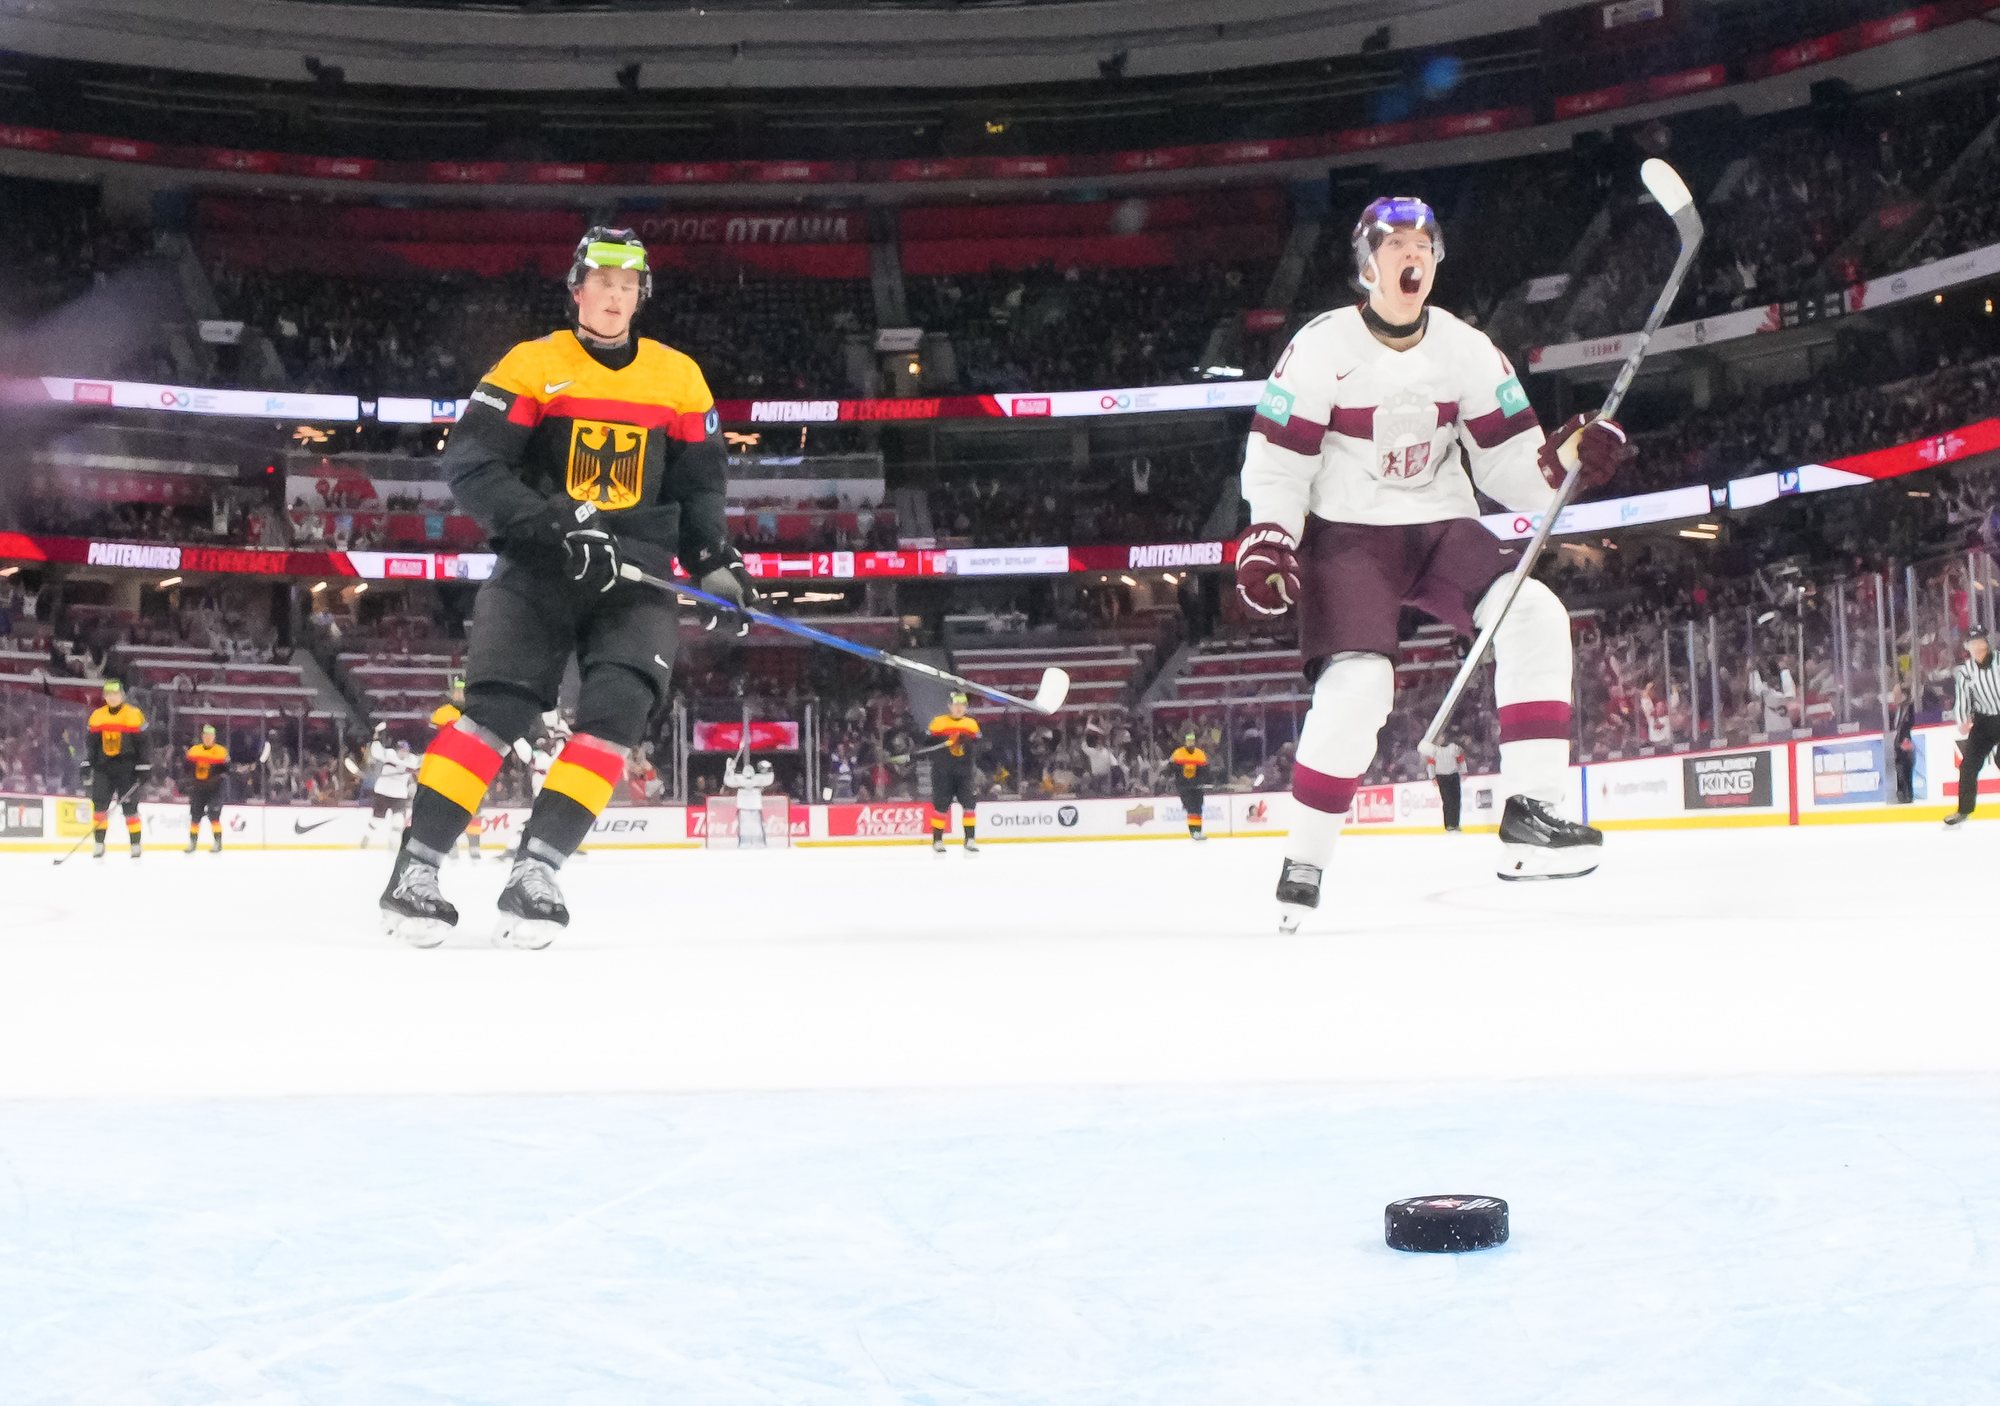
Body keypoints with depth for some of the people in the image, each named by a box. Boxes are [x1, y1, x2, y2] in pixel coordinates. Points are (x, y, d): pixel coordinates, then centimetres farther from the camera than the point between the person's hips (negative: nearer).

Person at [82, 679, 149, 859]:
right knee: (99, 804, -3)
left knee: (130, 807, -3)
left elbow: (144, 743, -5)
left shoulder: (134, 715, -6)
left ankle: (135, 845, 5)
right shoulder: (96, 716, 6)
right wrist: (87, 764, 6)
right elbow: (91, 743, 14)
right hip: (103, 768, 4)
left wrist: (144, 768, -9)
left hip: (127, 769, -4)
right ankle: (99, 844, 5)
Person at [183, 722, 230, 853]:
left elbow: (226, 769, -7)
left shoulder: (221, 751, -4)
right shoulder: (193, 750, 7)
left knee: (214, 815, -12)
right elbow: (187, 768, 15)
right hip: (197, 789, 4)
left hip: (214, 789, -4)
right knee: (195, 816, 6)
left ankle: (218, 842, -7)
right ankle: (192, 842, 17)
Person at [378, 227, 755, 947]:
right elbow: (469, 466, -8)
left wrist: (714, 561, 0)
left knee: (616, 711, -16)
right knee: (497, 706, -15)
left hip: (634, 576, 3)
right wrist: (554, 523, -21)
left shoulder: (679, 377, 10)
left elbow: (700, 484, 17)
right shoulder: (530, 366, 0)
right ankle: (414, 871, -9)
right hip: (537, 567, -3)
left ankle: (534, 871, -14)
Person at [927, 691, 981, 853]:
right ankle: (937, 840, 10)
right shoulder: (938, 723, -2)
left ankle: (970, 839, 4)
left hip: (964, 773, 3)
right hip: (943, 773, -3)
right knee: (941, 805, -1)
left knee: (970, 803, -3)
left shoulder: (972, 724, 8)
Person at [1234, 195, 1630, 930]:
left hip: (1441, 528, 4)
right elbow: (1277, 461, -8)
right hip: (1347, 534, -4)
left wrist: (1570, 454, -17)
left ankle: (1530, 814, -20)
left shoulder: (1468, 350, 1)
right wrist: (1266, 542, -22)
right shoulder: (1321, 347, -9)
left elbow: (1509, 462, 3)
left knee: (1533, 615, -21)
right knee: (1358, 684, -23)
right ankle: (1303, 862, -7)